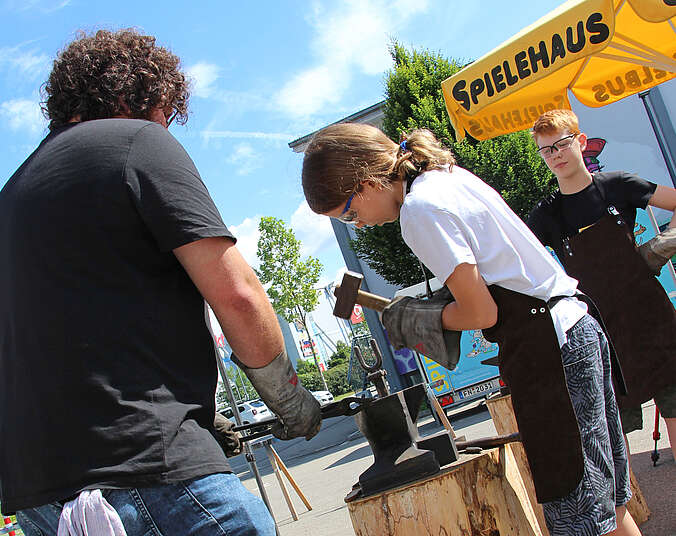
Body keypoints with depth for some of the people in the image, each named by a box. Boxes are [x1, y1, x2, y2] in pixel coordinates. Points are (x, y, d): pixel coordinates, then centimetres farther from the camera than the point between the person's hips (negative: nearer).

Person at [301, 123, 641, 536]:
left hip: (549, 350, -10)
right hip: (580, 330, 10)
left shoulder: (419, 210, -16)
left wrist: (417, 318, 1)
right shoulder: (448, 173, 13)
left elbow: (481, 313, -16)